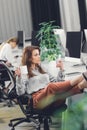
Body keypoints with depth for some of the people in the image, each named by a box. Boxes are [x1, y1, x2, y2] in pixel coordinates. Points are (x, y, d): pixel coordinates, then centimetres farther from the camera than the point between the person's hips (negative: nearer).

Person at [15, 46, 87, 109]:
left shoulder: (42, 70, 31)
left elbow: (57, 83, 28)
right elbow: (20, 92, -1)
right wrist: (19, 77, -14)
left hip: (54, 99, 5)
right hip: (38, 100, -5)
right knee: (51, 87, -37)